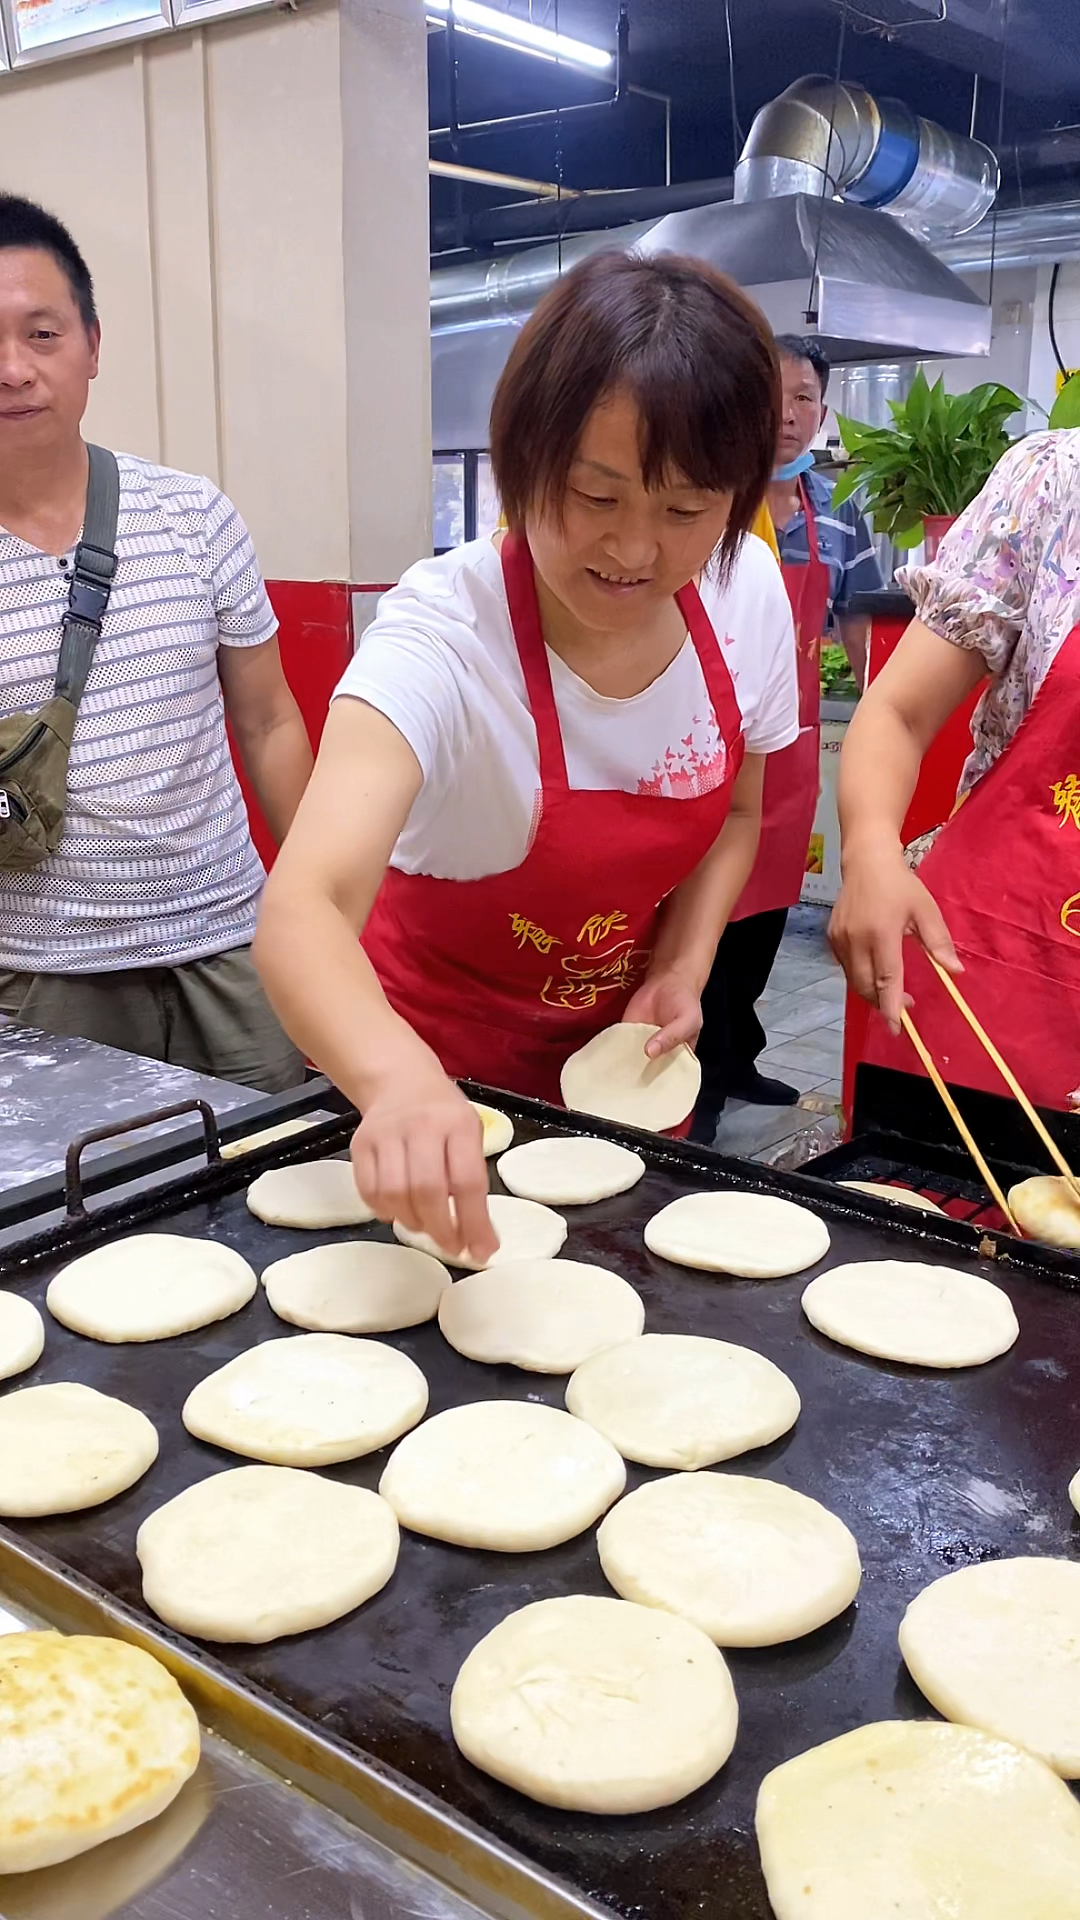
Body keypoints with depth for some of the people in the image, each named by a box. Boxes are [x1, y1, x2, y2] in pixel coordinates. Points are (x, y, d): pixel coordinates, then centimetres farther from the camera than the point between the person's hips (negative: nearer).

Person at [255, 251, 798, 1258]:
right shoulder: (444, 634, -32)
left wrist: (681, 970, -13)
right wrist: (399, 1080, -64)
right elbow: (300, 910, -46)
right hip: (444, 1065, -4)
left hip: (622, 1047, 5)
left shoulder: (746, 592, -16)